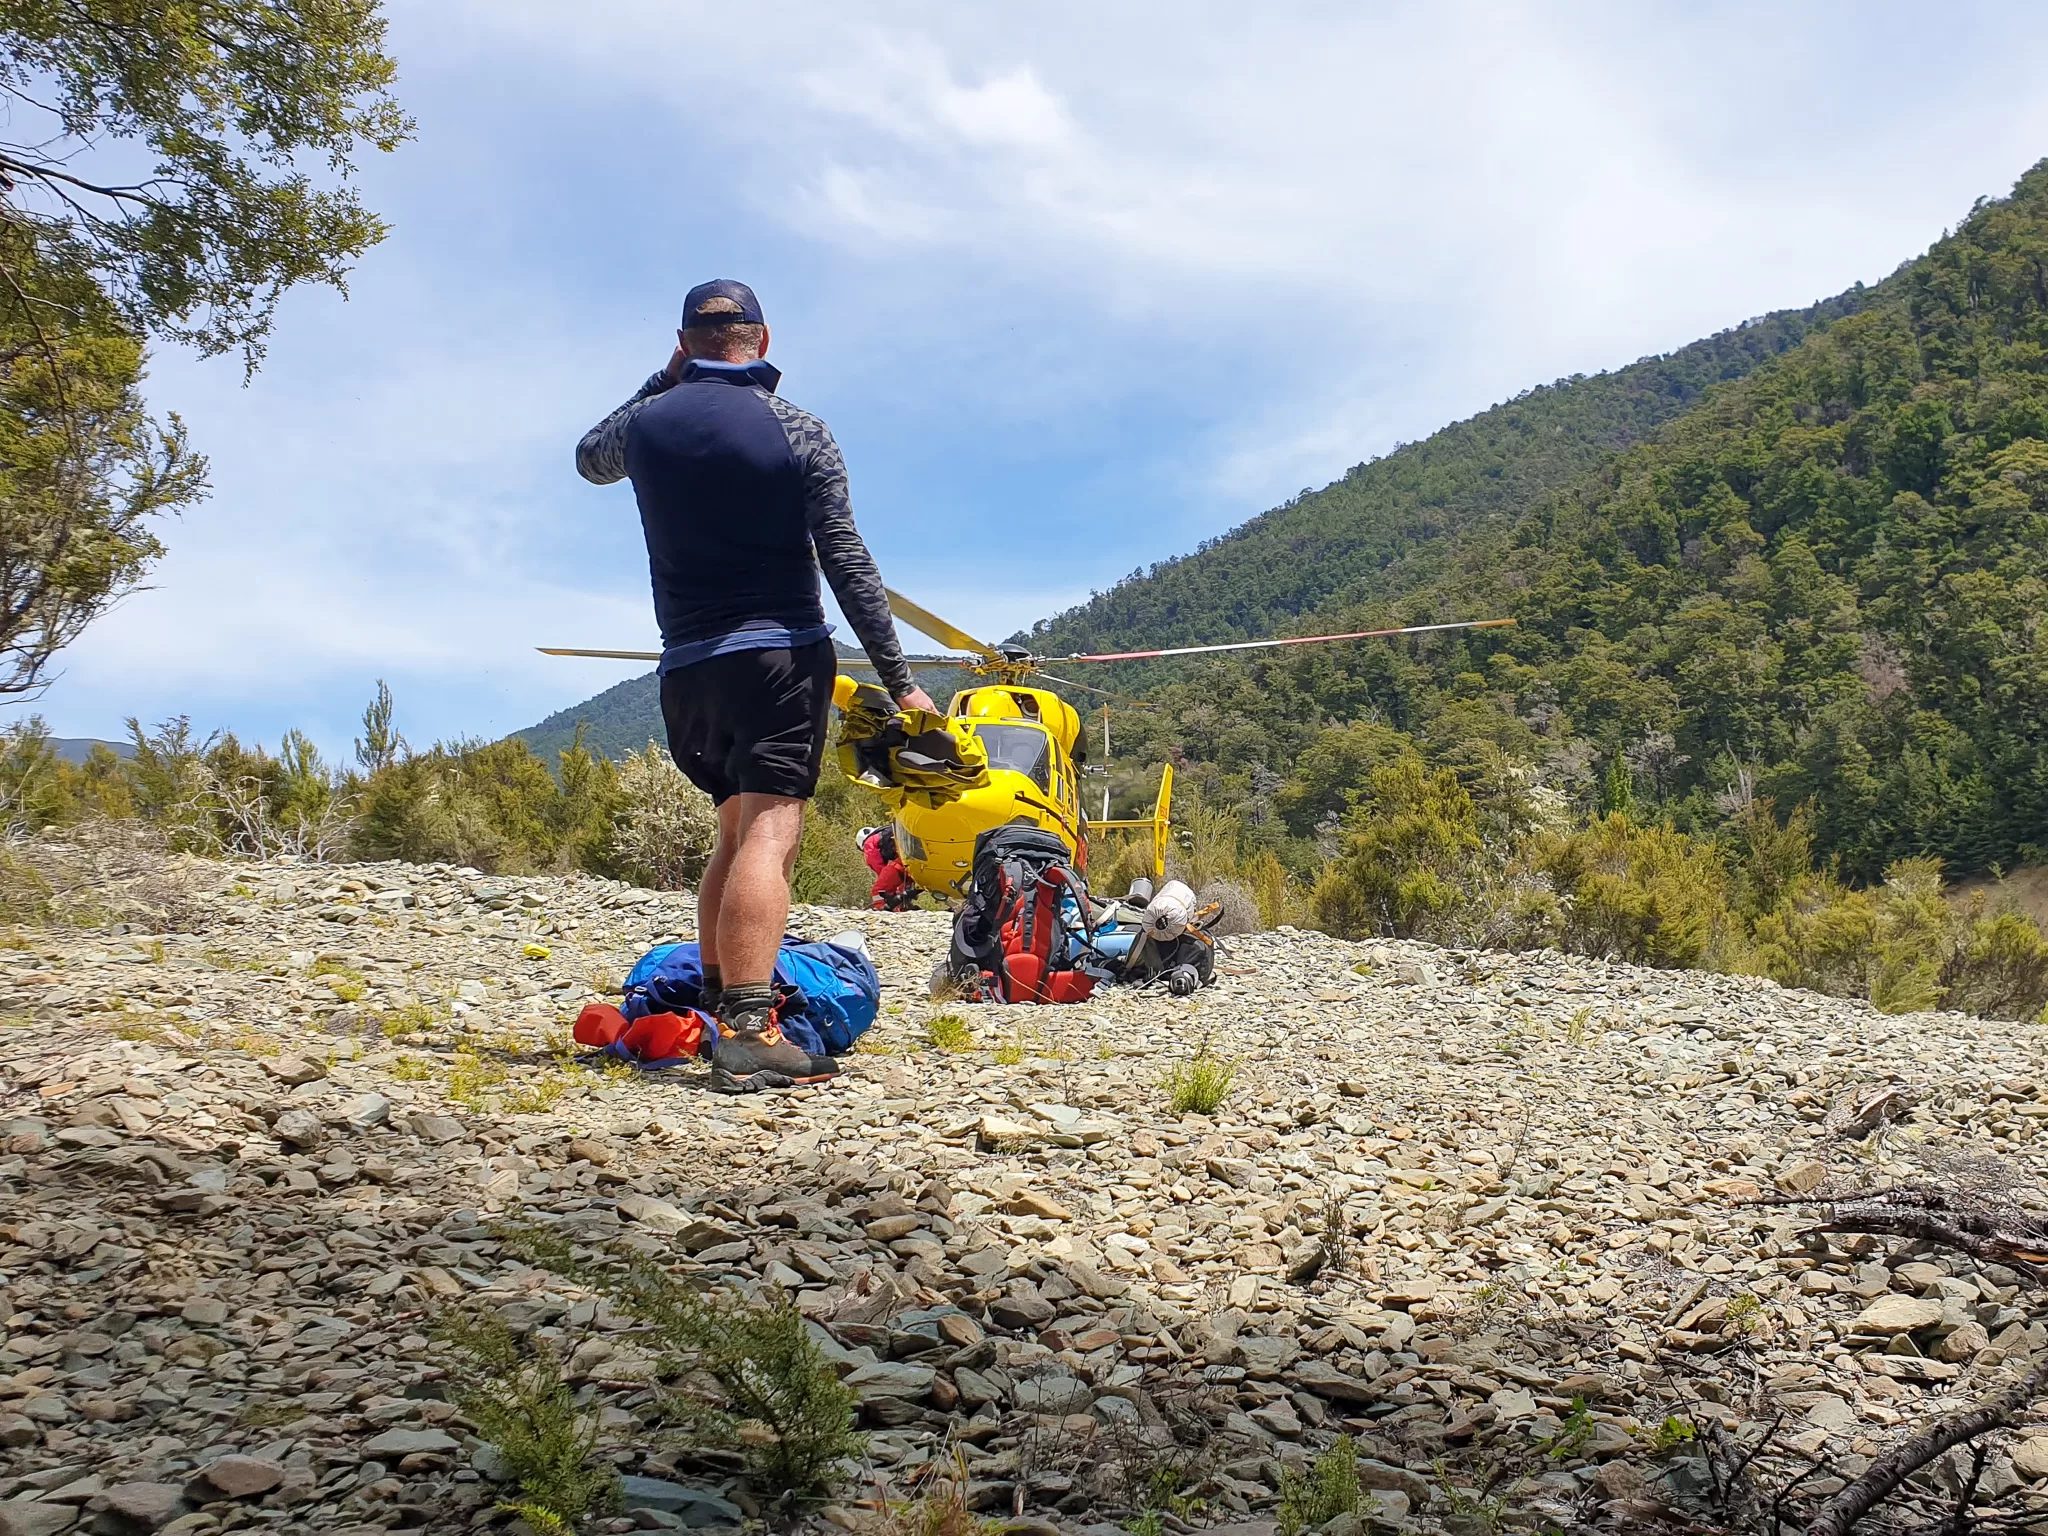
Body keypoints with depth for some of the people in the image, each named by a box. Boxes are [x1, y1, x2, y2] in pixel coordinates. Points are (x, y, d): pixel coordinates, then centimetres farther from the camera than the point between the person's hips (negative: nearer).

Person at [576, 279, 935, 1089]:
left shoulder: (647, 424, 7)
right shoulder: (799, 432, -2)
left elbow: (589, 460, 32)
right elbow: (848, 564, -6)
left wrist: (664, 381, 30)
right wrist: (899, 679, -4)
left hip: (686, 666, 5)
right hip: (779, 656, -5)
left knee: (738, 828, 19)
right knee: (770, 832, -13)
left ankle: (714, 1003, 20)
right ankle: (746, 1030, -25)